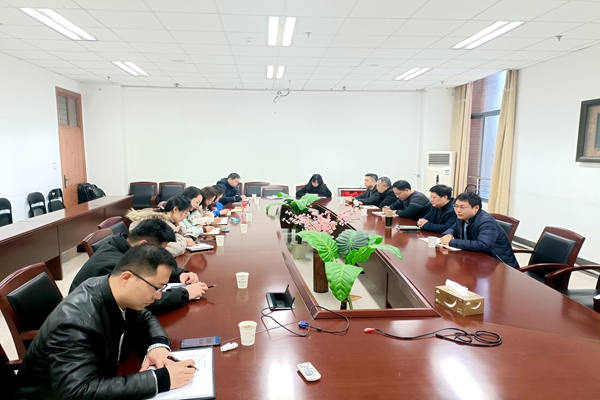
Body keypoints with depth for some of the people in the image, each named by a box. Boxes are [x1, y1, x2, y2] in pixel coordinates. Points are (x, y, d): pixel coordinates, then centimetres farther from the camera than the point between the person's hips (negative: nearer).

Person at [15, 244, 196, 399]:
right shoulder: (75, 322, -31)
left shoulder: (122, 295, -12)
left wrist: (158, 344, -16)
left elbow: (145, 319, 5)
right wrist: (160, 379, -38)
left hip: (100, 377, 7)